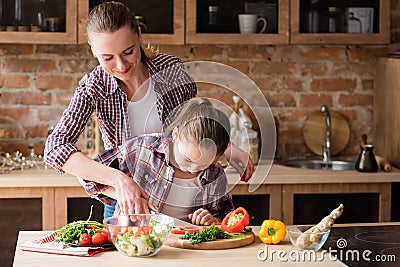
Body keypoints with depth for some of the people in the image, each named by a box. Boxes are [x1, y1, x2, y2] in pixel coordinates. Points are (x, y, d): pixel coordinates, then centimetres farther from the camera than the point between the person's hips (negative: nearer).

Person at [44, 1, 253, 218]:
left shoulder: (172, 70, -12)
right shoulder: (94, 88, -15)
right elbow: (56, 148, -28)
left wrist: (230, 150, -17)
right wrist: (117, 178, -40)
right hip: (123, 204, 0)